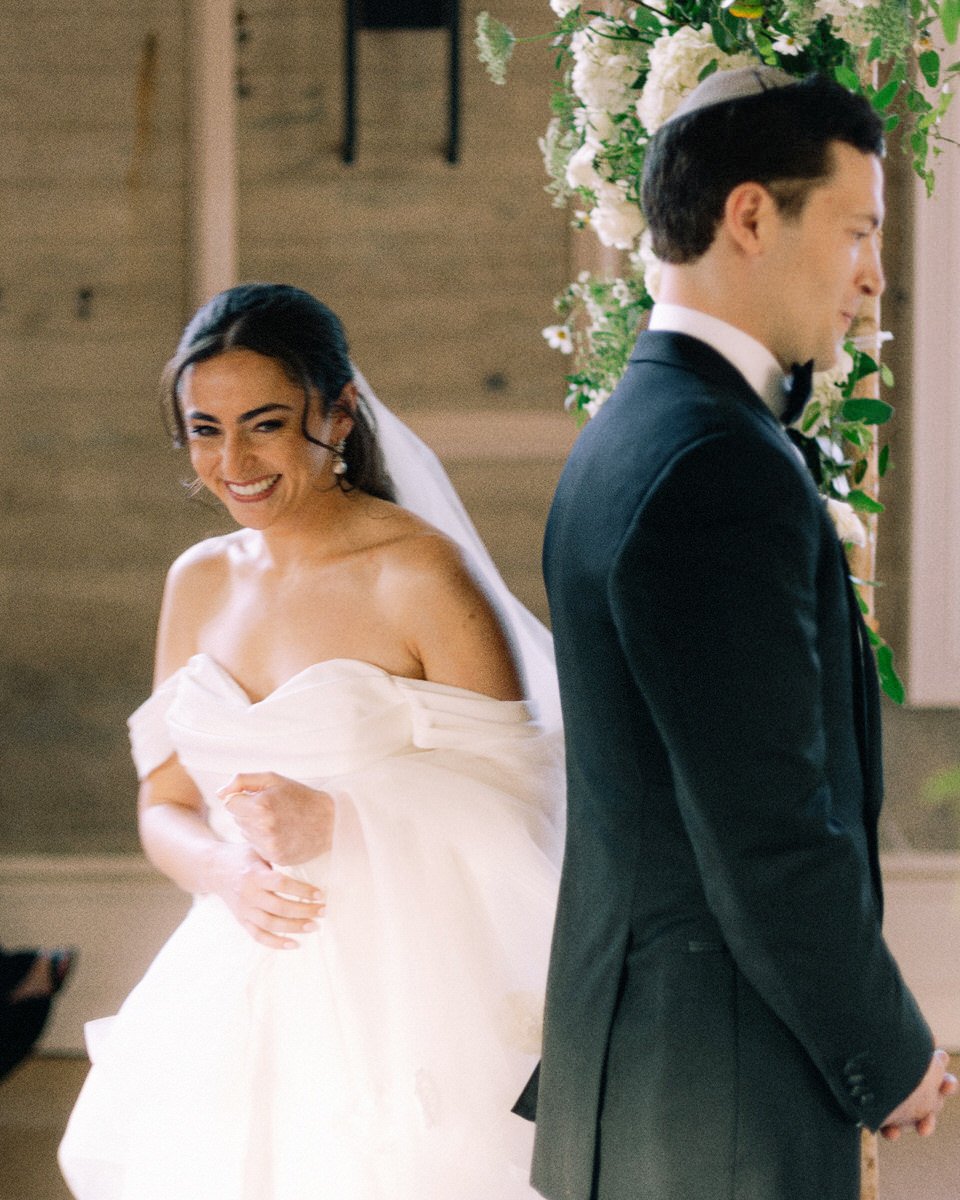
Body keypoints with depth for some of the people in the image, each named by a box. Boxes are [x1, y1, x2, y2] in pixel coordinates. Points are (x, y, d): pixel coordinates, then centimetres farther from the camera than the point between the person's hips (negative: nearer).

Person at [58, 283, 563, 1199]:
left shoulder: (420, 573, -10)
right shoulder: (198, 583, 8)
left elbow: (520, 804, -11)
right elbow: (164, 805, 13)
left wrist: (339, 821, -24)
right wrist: (226, 869, -9)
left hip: (401, 1003, -5)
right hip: (238, 1005, 5)